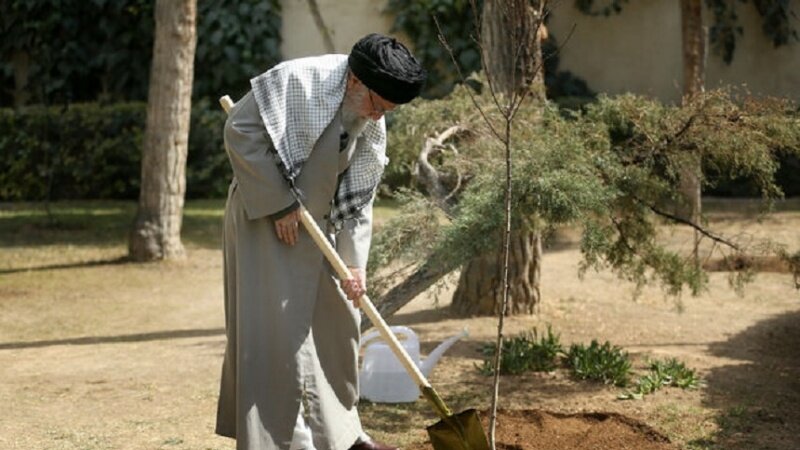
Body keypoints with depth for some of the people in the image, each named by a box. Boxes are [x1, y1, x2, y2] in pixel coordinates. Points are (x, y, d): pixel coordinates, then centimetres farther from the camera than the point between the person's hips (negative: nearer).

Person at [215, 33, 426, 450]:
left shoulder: (371, 127, 1)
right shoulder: (296, 80, -20)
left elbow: (359, 200, 5)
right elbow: (240, 131, -20)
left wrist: (354, 262, -5)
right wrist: (280, 205, -20)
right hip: (265, 218, -7)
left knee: (335, 323, 12)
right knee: (279, 329, -10)